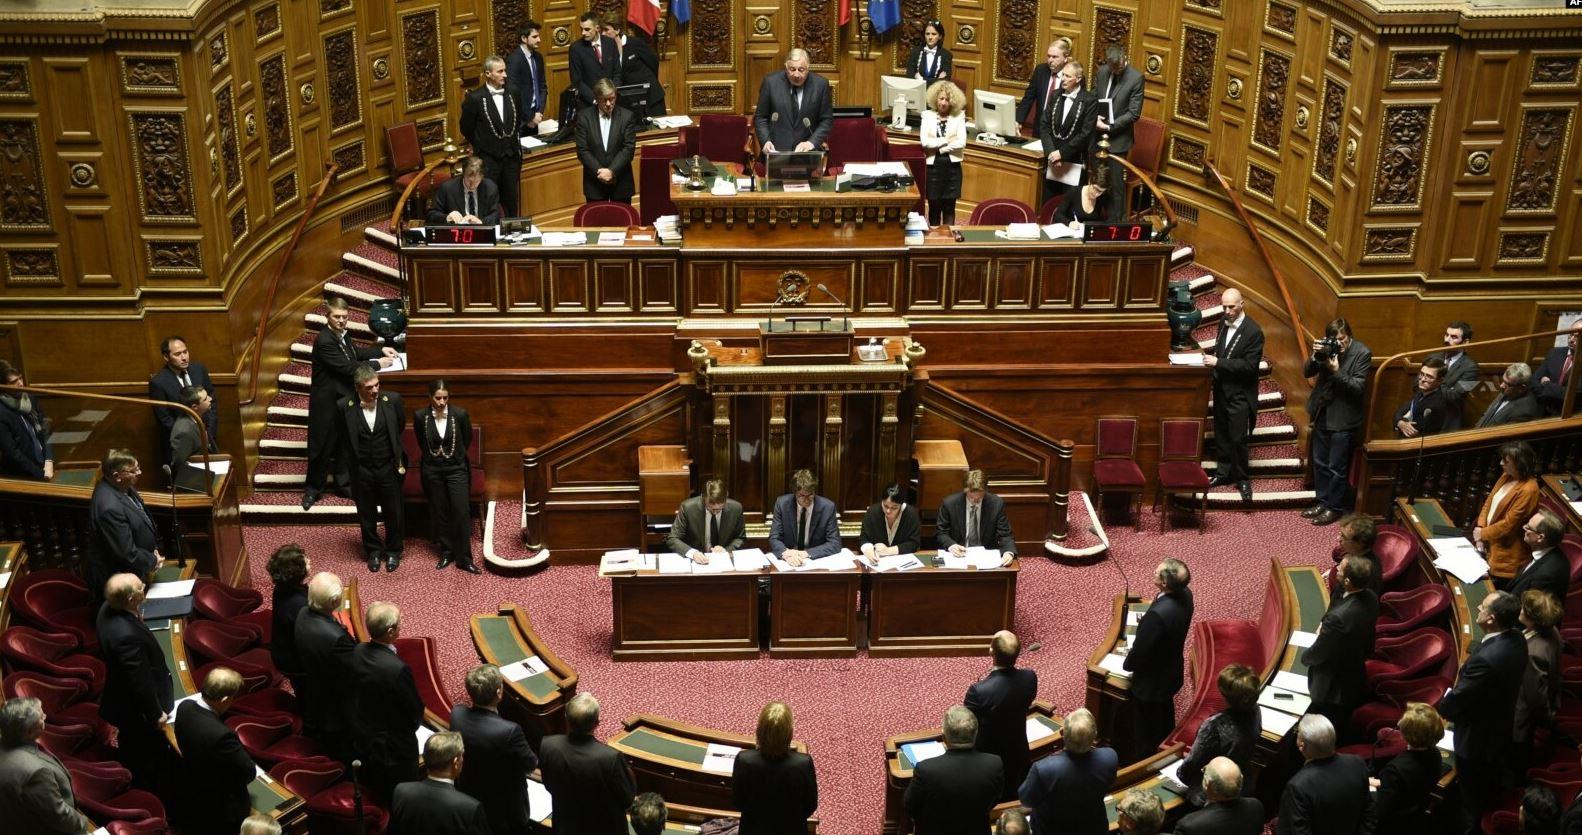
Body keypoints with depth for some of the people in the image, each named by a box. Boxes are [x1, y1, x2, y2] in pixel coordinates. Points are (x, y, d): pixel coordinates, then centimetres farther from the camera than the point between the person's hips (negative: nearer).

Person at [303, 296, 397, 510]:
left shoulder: (341, 334, 2)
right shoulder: (324, 341, -25)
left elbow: (355, 352, 20)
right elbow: (347, 367, -26)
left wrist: (381, 350, 9)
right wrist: (377, 364, -18)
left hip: (344, 397, 8)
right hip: (327, 402, -8)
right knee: (322, 445, 5)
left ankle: (344, 484, 31)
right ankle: (313, 488, 21)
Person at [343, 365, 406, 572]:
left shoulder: (392, 400, -11)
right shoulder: (346, 407, -13)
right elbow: (345, 438, 6)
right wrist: (357, 456, 10)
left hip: (388, 467, 0)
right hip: (362, 470, 0)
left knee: (393, 513, 12)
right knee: (367, 515, 13)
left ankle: (393, 551, 32)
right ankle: (373, 551, 33)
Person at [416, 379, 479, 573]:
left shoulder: (460, 414, -13)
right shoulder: (421, 417, -10)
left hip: (457, 469, -1)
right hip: (433, 471, 1)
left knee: (462, 513, -4)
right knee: (440, 514, 11)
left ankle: (464, 559, 4)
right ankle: (446, 553, 26)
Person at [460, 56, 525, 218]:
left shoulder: (513, 93, 3)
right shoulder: (475, 98, -11)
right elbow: (466, 128, 0)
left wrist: (513, 142, 12)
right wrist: (481, 146, 8)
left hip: (512, 157, 4)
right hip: (488, 159, -4)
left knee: (511, 202, 11)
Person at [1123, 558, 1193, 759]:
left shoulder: (1158, 614, -40)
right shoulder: (1185, 594, -14)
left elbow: (1140, 650, -25)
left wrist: (1128, 664, -6)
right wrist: (1145, 624, -1)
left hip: (1151, 681, -8)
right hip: (1171, 673, 8)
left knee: (1146, 733, 16)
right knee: (1165, 722, 31)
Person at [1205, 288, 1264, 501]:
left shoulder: (1253, 332, -19)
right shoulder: (1224, 321, 4)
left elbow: (1250, 365, -22)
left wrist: (1219, 362, -24)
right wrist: (1211, 355, 3)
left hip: (1239, 393, -7)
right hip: (1221, 388, 7)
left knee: (1238, 438, -1)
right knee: (1221, 435, 15)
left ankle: (1243, 479, 15)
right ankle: (1224, 472, 30)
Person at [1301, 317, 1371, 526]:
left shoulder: (1362, 353, -15)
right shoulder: (1327, 348, -1)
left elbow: (1359, 387, -17)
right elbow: (1307, 372, 0)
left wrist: (1336, 372, -28)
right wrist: (1315, 356, -19)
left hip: (1344, 417, -6)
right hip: (1322, 413, 6)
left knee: (1337, 467, 3)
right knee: (1320, 462, 16)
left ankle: (1334, 508, 16)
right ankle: (1323, 502, 30)